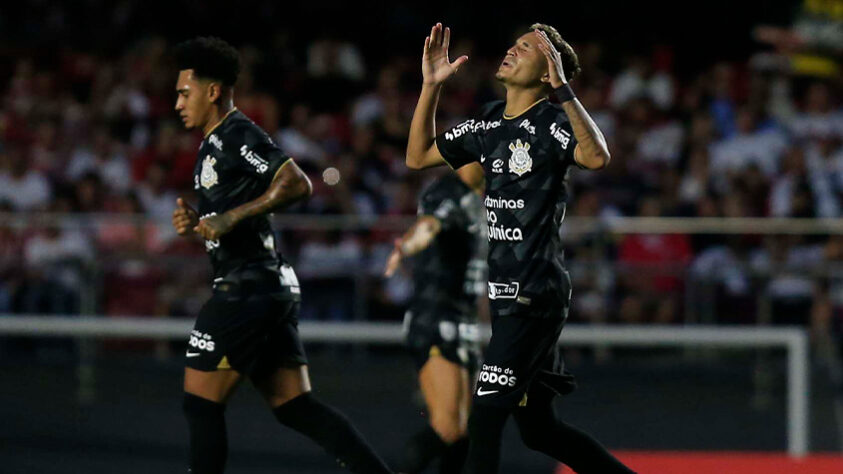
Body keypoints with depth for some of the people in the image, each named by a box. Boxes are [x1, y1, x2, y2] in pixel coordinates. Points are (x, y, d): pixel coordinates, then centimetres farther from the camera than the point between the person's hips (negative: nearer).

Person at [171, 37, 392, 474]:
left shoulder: (236, 135, -10)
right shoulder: (215, 143, 20)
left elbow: (297, 183, -22)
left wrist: (230, 218, -23)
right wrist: (196, 222, 7)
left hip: (247, 289, -10)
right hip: (271, 290, 10)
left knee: (200, 404, -4)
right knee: (296, 408, 6)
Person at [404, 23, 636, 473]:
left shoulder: (552, 123, -11)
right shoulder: (489, 121, 12)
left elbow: (596, 156, -31)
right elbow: (418, 156, 19)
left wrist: (561, 89, -32)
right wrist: (431, 85, 10)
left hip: (535, 296, -8)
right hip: (501, 295, 8)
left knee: (482, 416, -11)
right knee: (539, 429, 14)